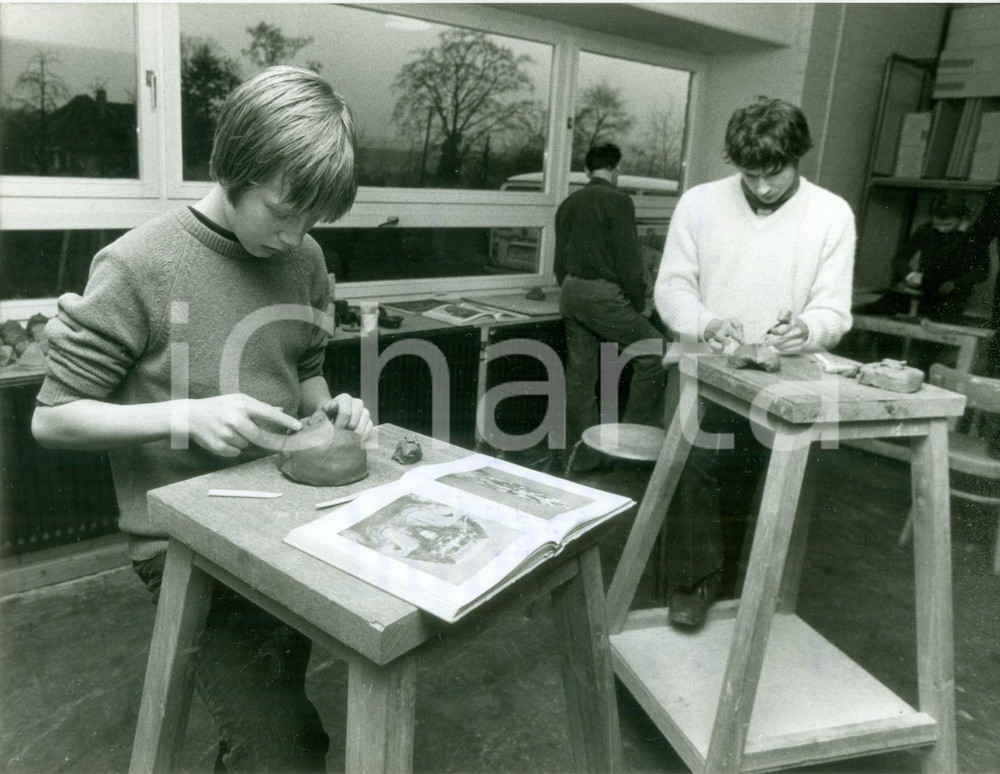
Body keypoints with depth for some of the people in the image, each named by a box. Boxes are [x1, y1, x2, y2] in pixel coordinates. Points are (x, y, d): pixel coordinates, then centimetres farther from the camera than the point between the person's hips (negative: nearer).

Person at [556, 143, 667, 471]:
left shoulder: (568, 203, 15)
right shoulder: (618, 200, -7)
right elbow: (628, 258, -11)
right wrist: (638, 303, -2)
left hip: (570, 292, 8)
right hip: (602, 293, -8)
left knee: (580, 373, 10)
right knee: (654, 350, 3)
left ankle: (581, 452, 16)